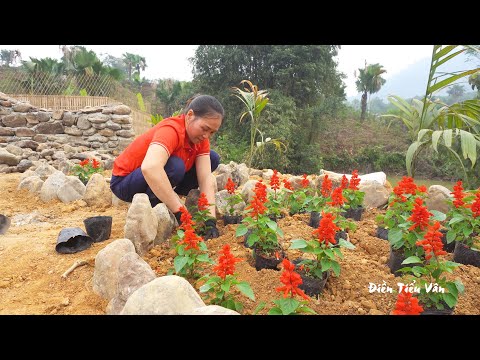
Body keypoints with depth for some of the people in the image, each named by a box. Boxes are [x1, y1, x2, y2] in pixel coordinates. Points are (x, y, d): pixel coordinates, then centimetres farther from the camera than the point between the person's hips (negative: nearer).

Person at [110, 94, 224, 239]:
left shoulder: (201, 138, -9)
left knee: (213, 158, -4)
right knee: (175, 166, -37)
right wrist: (180, 212, -46)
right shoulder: (171, 130, -31)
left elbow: (206, 178, -17)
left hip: (157, 178, 8)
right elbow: (150, 168, -50)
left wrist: (210, 221, -28)